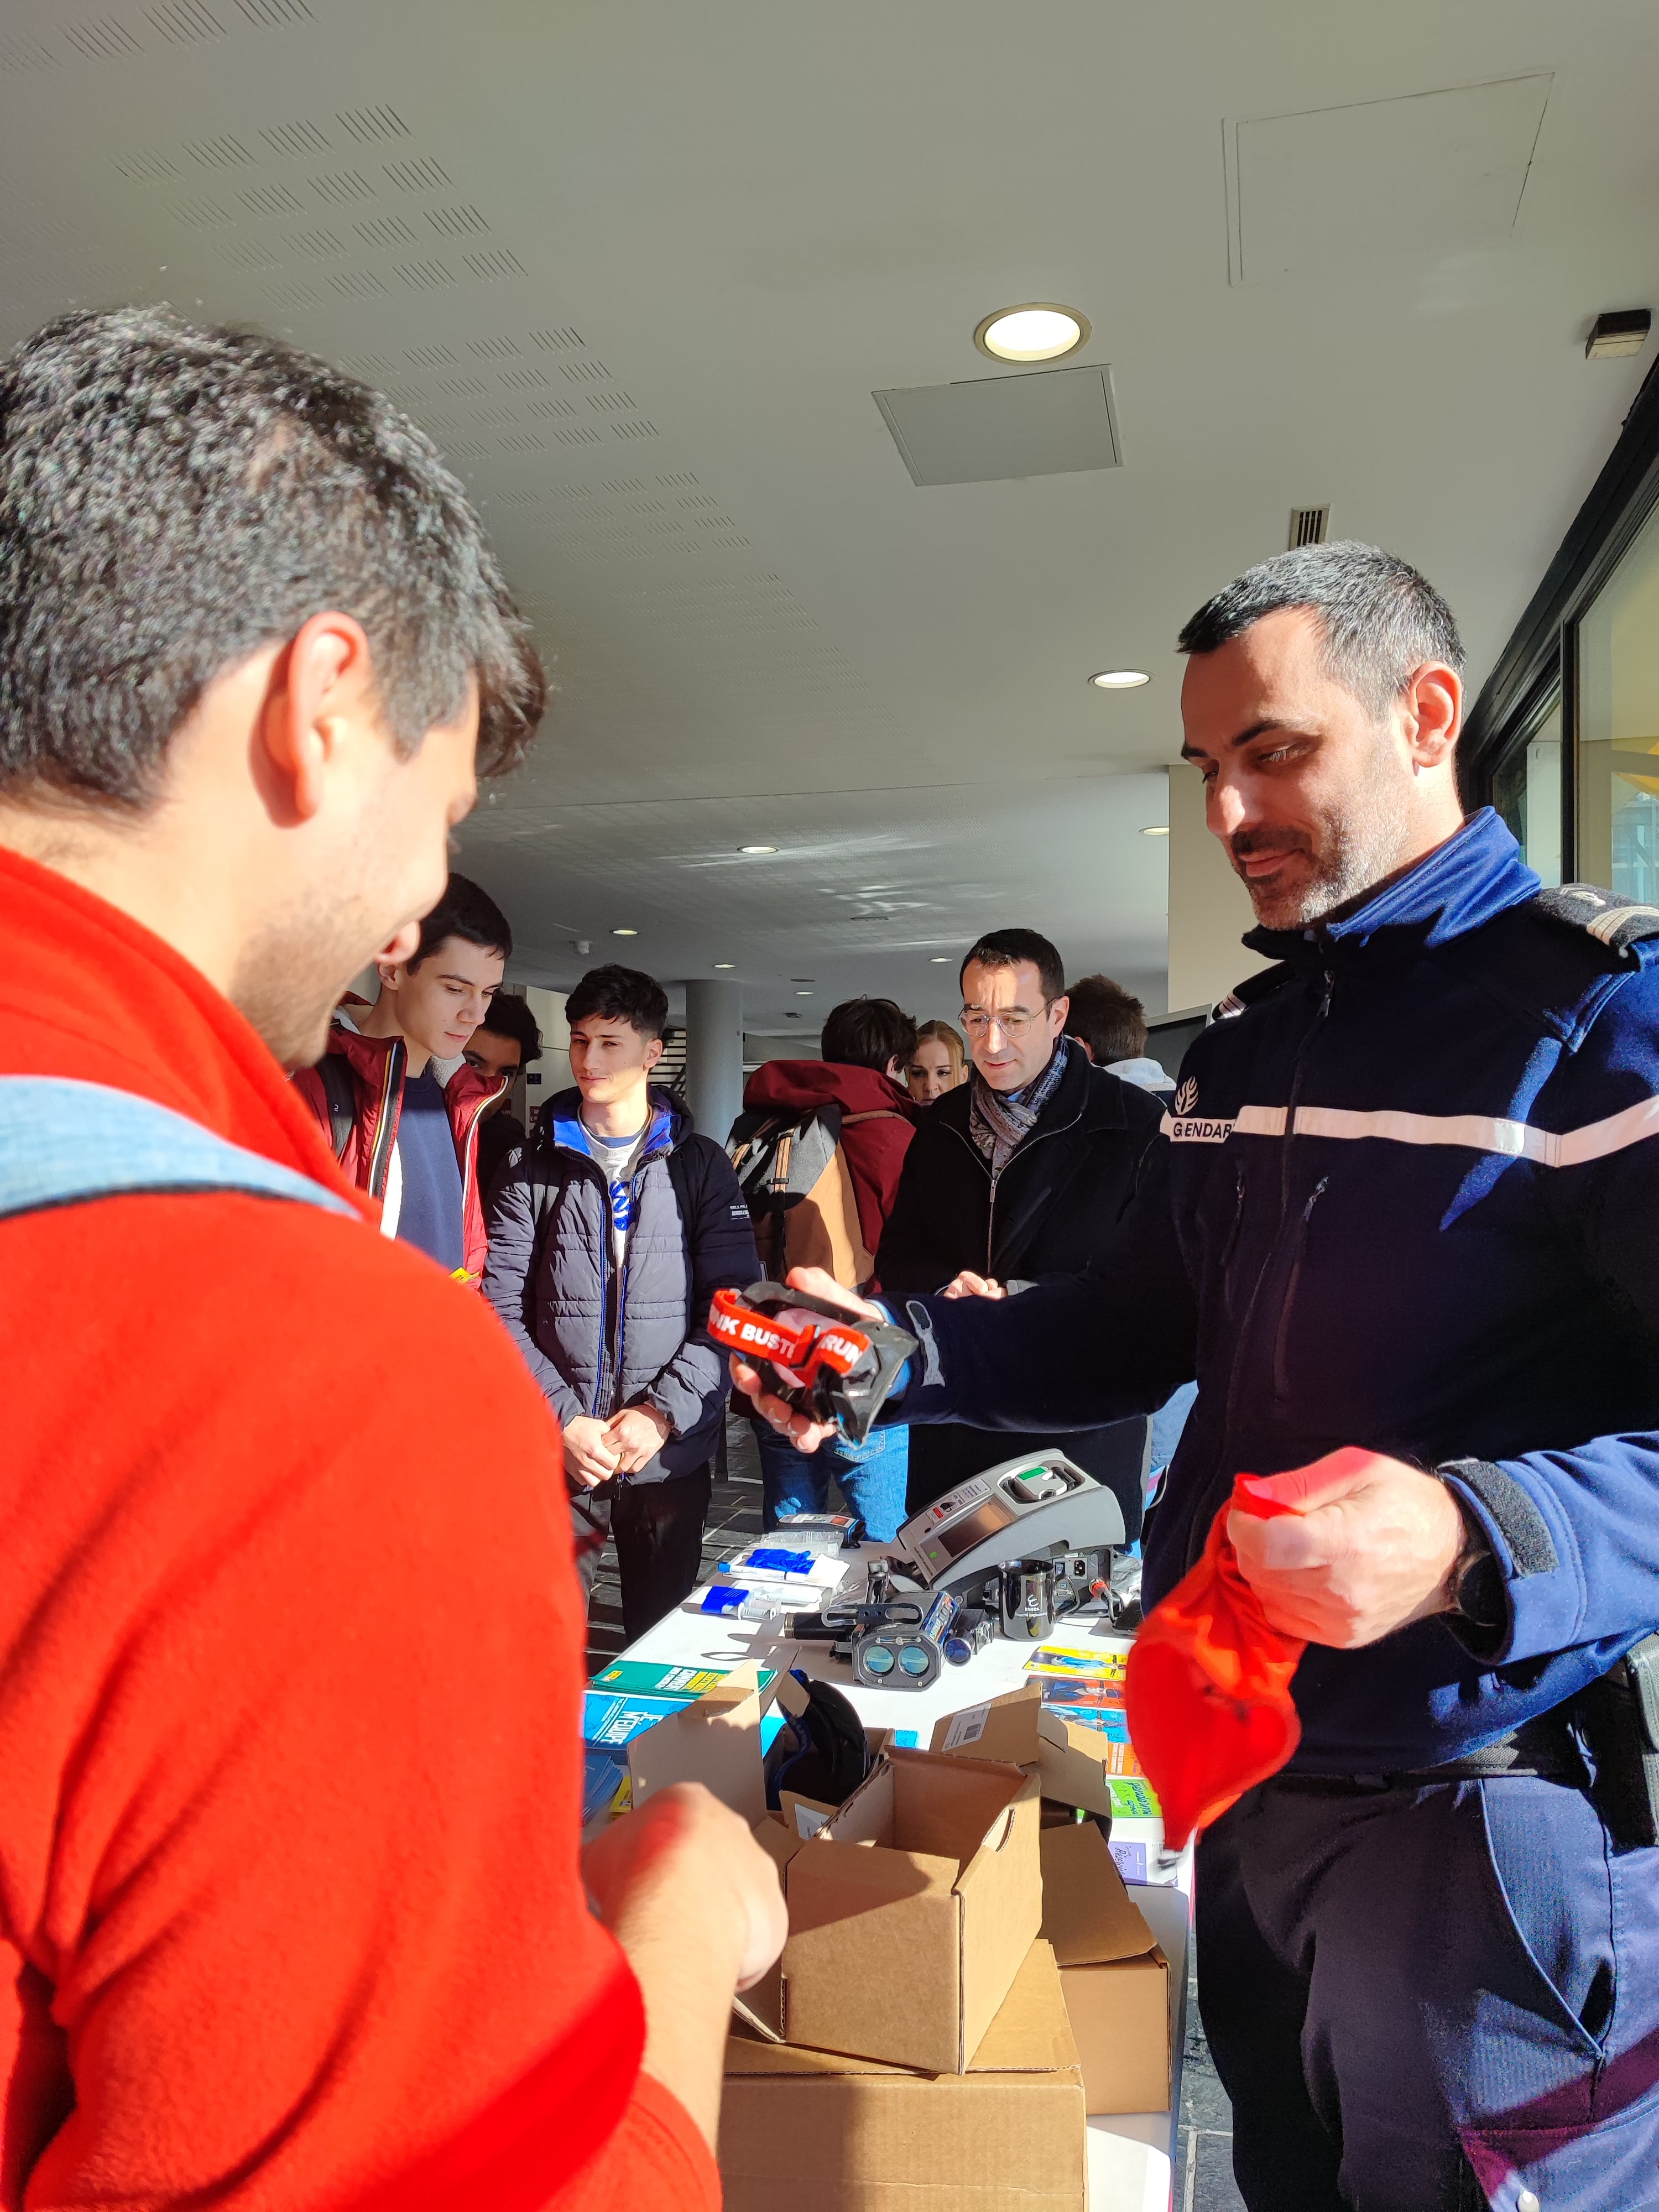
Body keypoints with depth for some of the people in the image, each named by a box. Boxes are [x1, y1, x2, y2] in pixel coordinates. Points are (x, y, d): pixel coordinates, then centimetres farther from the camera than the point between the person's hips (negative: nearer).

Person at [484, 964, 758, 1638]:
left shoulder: (700, 1165, 5)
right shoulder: (532, 1169, 5)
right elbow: (502, 1309, -2)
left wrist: (663, 1411, -13)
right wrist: (566, 1419, -12)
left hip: (672, 1451, 0)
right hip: (556, 1453, 0)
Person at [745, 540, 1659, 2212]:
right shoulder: (1244, 1044, 9)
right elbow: (1142, 1326, 14)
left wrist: (1480, 1540, -36)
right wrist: (901, 1352, 0)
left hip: (1489, 1807, -7)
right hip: (1252, 1769, 7)